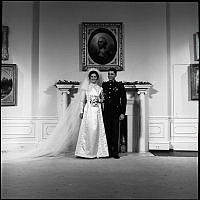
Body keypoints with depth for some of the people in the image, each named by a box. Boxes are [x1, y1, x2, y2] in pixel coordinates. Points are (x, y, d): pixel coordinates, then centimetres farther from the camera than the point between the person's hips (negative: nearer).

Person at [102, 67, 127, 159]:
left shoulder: (120, 85, 3)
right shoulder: (104, 85, 12)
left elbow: (123, 100, 0)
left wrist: (123, 113, -6)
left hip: (116, 112, -3)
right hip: (106, 111, 3)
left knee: (115, 132, -4)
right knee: (107, 132, 3)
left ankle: (115, 152, 0)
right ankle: (109, 152, 10)